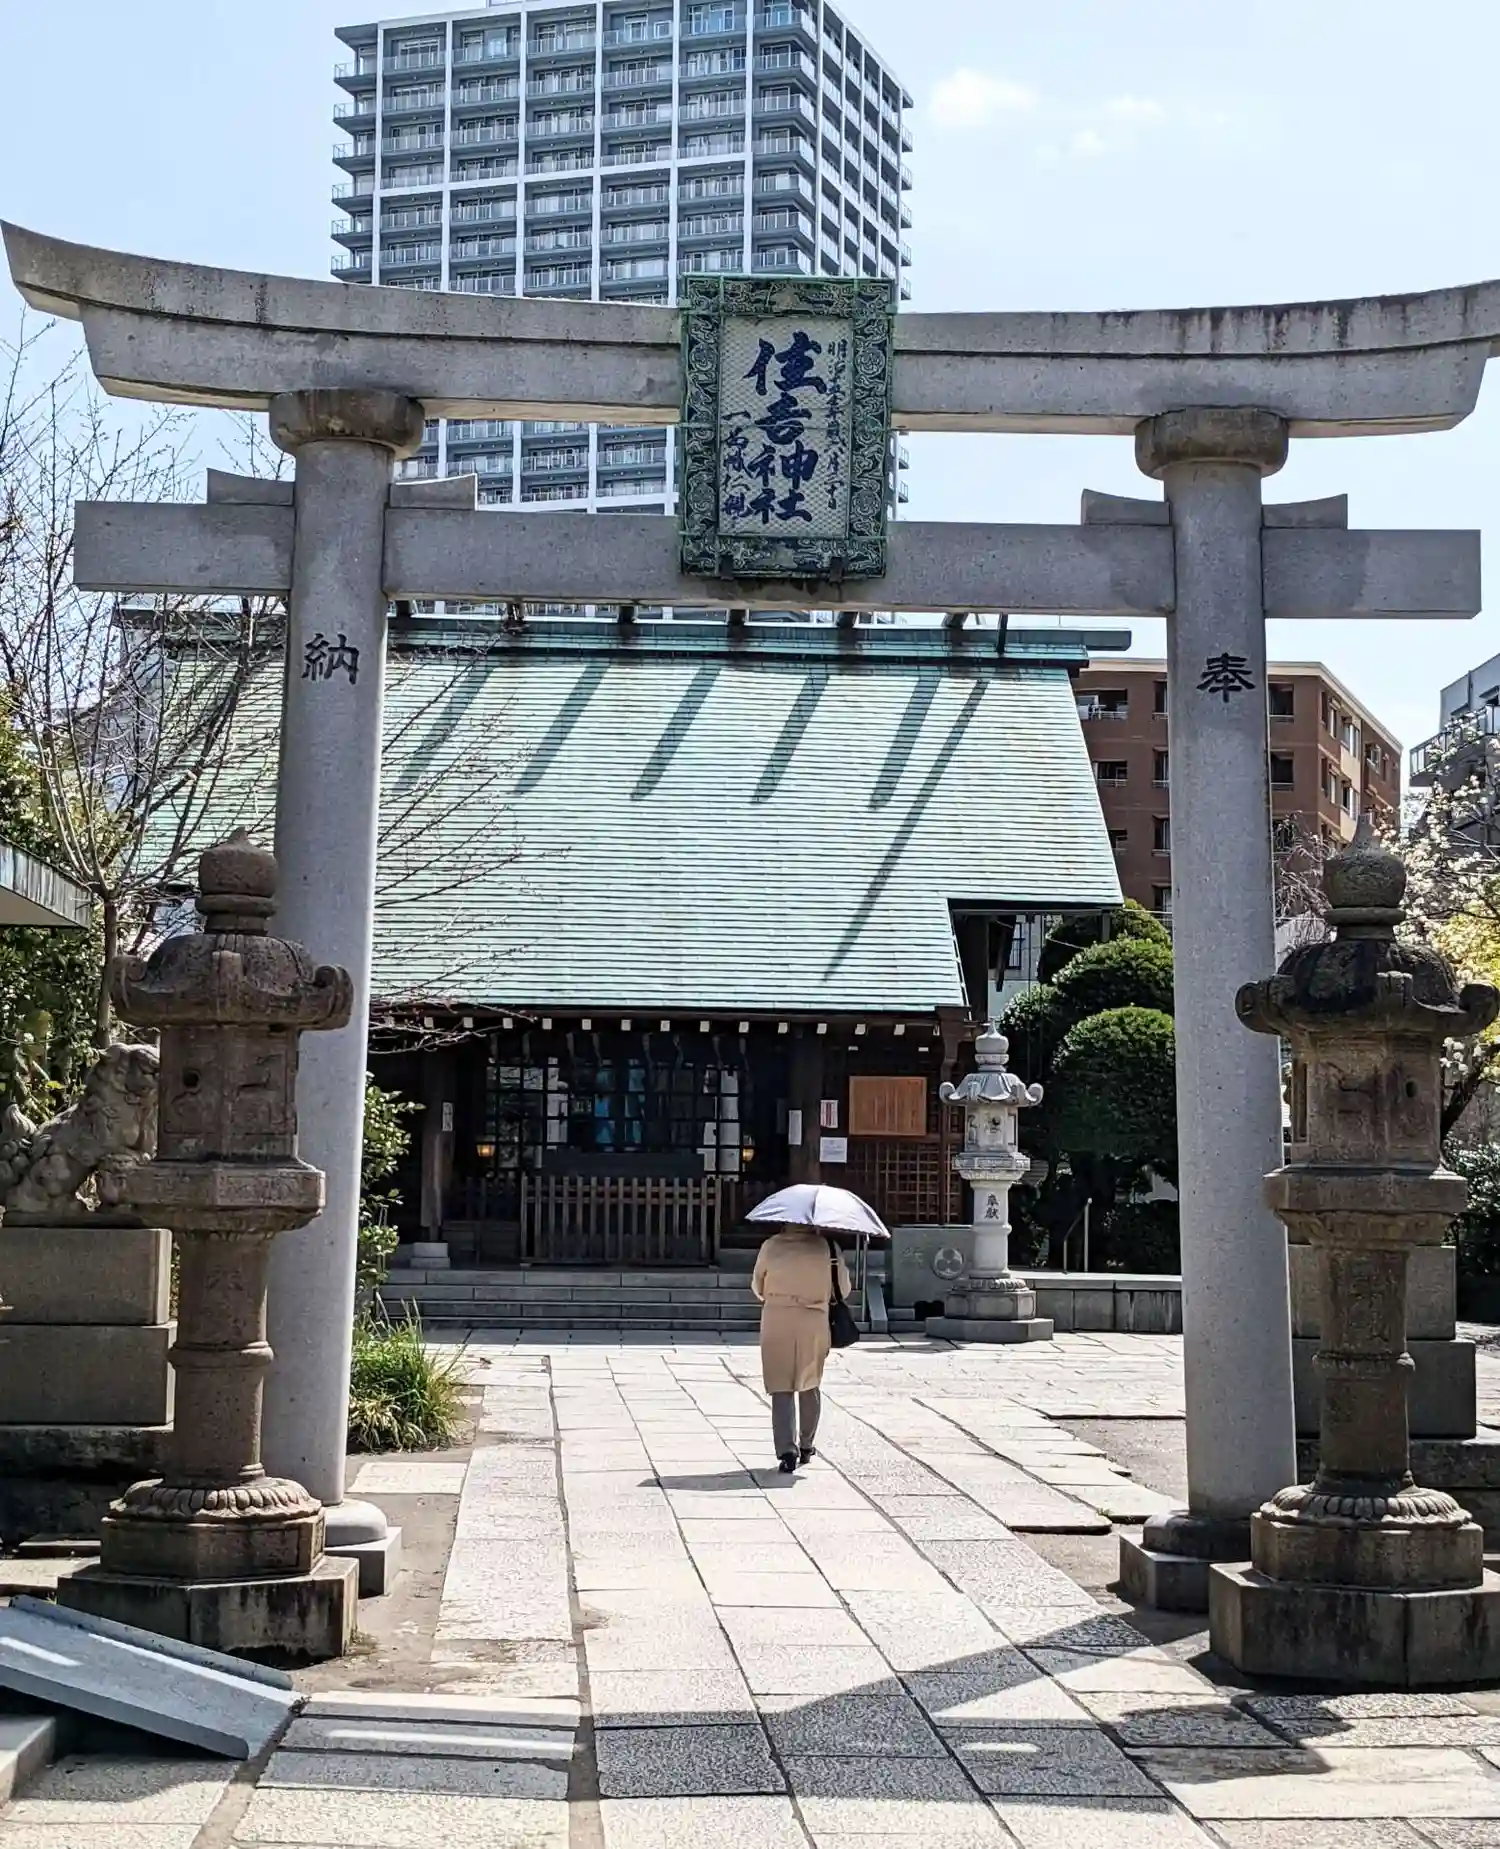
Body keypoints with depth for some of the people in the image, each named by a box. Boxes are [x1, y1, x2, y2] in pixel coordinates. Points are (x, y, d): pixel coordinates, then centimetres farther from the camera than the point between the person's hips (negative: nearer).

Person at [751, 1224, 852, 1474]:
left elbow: (757, 1287, 6)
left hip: (776, 1323, -1)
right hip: (814, 1324, 1)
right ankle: (806, 1447, 28)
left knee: (781, 1388, 2)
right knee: (810, 1386, 19)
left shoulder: (771, 1246, -5)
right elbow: (843, 1289, 1)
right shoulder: (827, 1247, -5)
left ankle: (787, 1449, -12)